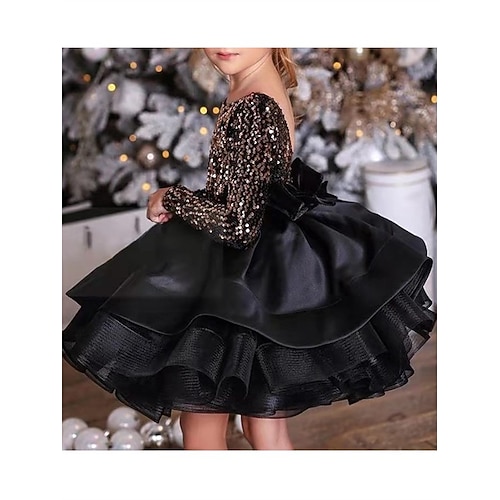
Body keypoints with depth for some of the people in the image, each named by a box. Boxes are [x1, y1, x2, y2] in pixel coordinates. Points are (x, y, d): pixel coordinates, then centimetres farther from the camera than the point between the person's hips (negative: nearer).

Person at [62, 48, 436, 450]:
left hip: (244, 280, -10)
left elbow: (238, 224, -26)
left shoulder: (252, 108, -24)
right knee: (266, 427, 20)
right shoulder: (269, 89, 6)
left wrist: (171, 199, -12)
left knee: (201, 423, 7)